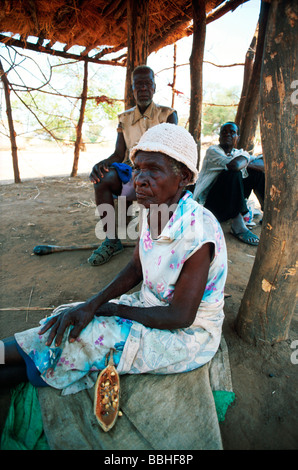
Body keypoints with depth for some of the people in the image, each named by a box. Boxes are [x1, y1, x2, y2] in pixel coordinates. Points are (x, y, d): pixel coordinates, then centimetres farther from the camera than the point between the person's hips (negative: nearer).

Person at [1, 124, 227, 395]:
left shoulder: (198, 231, -30)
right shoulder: (152, 208, -6)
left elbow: (180, 317, -24)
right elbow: (136, 269, 2)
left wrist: (114, 308, -15)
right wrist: (92, 304, -12)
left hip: (187, 333, -6)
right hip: (152, 306, 6)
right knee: (68, 324, -4)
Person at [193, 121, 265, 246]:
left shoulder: (238, 153, 12)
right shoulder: (212, 150, -9)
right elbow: (234, 165, -29)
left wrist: (248, 163, -16)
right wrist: (246, 158, -9)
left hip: (230, 201, 7)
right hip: (208, 202, -7)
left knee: (257, 172, 1)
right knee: (233, 173, -30)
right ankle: (238, 225, -31)